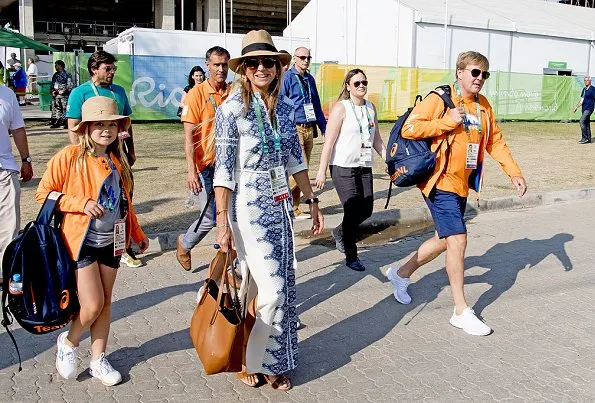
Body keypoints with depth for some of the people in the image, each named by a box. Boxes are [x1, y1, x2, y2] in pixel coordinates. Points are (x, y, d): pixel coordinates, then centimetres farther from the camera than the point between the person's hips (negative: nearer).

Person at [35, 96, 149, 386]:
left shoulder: (117, 160, 7)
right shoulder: (70, 156, -12)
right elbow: (43, 193, -9)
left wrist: (138, 234, 21)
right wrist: (81, 204, -20)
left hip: (111, 242, 6)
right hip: (81, 242, -5)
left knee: (105, 302, 11)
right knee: (93, 305, -6)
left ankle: (98, 360, 26)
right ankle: (68, 342, 24)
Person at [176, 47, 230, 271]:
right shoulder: (197, 94, -6)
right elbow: (189, 136, -10)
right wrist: (191, 171, -19)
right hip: (207, 166, -3)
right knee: (211, 219, 3)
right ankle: (185, 244, 34)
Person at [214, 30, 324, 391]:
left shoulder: (285, 107, 5)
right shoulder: (232, 109, -12)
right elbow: (224, 170, -13)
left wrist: (312, 201, 13)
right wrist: (222, 222, -17)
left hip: (281, 205, 6)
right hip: (249, 206, -6)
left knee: (285, 283, 10)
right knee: (271, 290, -4)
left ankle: (270, 360, 30)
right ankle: (260, 361, 20)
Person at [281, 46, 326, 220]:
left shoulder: (310, 79, 16)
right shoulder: (287, 77, -4)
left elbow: (317, 106, 21)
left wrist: (324, 129, 18)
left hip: (309, 129, 7)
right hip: (294, 128, -7)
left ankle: (295, 208, 18)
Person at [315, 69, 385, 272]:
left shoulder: (371, 108, 12)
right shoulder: (341, 108, -7)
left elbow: (376, 139, 19)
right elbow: (329, 141, -10)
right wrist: (322, 171, -14)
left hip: (364, 166, 6)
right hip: (343, 167, -6)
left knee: (366, 209, 4)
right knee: (352, 210, -6)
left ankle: (340, 233, 34)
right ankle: (351, 257, 11)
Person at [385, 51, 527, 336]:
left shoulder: (483, 105, 11)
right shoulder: (440, 99, -11)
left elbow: (495, 141, 16)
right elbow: (409, 129, -17)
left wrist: (514, 172, 8)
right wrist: (447, 122, -21)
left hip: (462, 185, 8)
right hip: (441, 183, -8)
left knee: (444, 240, 17)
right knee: (458, 240, -10)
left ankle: (401, 273, 38)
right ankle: (461, 312, 2)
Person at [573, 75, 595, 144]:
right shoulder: (584, 89, 15)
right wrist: (576, 107, 18)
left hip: (589, 108, -8)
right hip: (584, 108, 8)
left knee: (582, 121, -19)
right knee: (586, 123, 10)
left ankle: (584, 138, -16)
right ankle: (588, 139, 15)